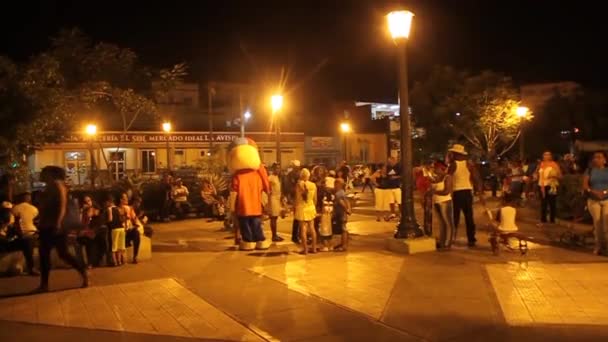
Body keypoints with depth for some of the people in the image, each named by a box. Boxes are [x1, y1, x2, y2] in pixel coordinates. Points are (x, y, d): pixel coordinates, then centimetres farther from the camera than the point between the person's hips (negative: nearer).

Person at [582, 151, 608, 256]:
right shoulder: (589, 171, 8)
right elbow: (585, 185, -1)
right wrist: (594, 192, -17)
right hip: (593, 200, 1)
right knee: (597, 223, -2)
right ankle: (599, 246, 6)